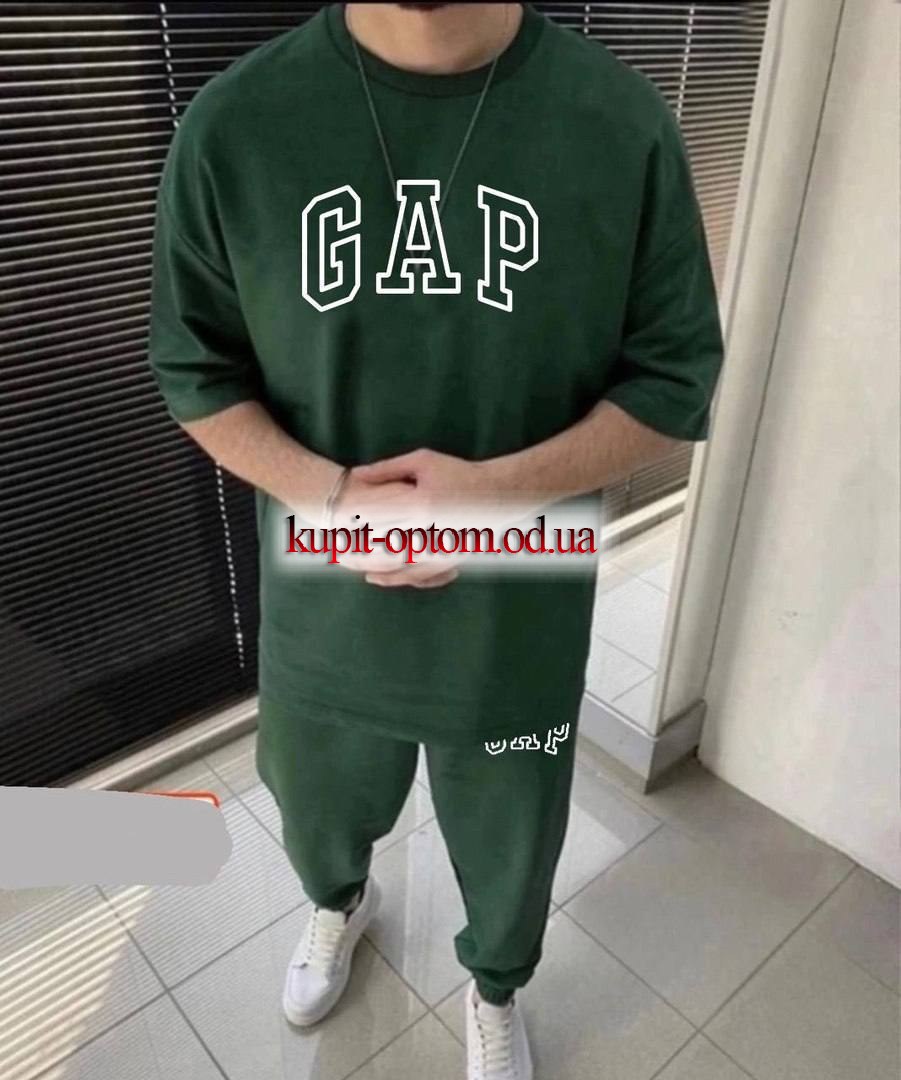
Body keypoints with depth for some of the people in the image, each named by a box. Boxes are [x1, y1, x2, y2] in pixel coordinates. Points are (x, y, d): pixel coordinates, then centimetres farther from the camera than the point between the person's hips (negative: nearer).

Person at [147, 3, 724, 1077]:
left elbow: (674, 378, -8)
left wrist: (499, 489, -24)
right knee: (319, 812, 29)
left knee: (509, 843, 24)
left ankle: (495, 987, 61)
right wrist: (323, 493, -22)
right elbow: (195, 368, -3)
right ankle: (341, 901, 69)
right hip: (322, 602, 2)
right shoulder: (231, 123, -12)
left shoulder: (625, 124, -14)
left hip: (521, 612, 0)